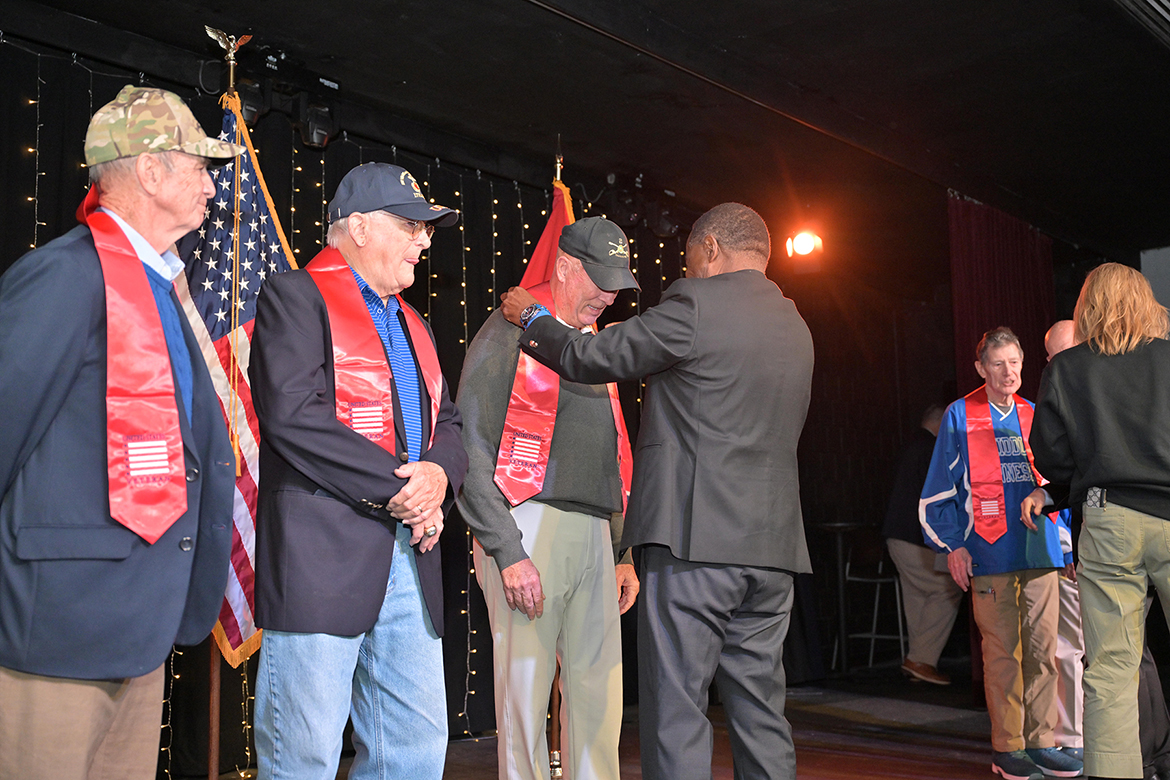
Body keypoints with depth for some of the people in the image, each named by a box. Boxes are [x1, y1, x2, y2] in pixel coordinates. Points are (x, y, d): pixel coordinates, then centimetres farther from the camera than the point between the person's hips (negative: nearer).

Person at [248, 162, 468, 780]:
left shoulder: (411, 322, 23)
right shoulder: (296, 296, -2)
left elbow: (446, 421, 19)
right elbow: (292, 415, -15)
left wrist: (439, 472, -5)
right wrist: (396, 488, -14)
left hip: (410, 559, 8)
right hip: (321, 559, -7)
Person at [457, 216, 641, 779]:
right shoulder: (510, 332, -1)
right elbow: (471, 451, -9)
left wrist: (623, 553, 17)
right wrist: (508, 553, -15)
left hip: (594, 533, 7)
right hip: (530, 526, -6)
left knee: (599, 690, 7)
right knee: (525, 690, -2)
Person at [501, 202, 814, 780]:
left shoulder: (695, 304, -6)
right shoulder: (796, 329, 17)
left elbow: (591, 358, -1)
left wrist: (529, 316, 16)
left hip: (695, 537, -7)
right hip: (772, 543, 8)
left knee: (676, 710, -2)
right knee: (759, 710, 13)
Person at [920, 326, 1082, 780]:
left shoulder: (1033, 416, 15)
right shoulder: (961, 417, 3)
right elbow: (939, 491, 4)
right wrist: (951, 545, -3)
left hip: (1039, 550, 4)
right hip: (991, 554, -4)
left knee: (1042, 649, 4)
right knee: (1003, 653, -1)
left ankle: (1041, 743, 14)